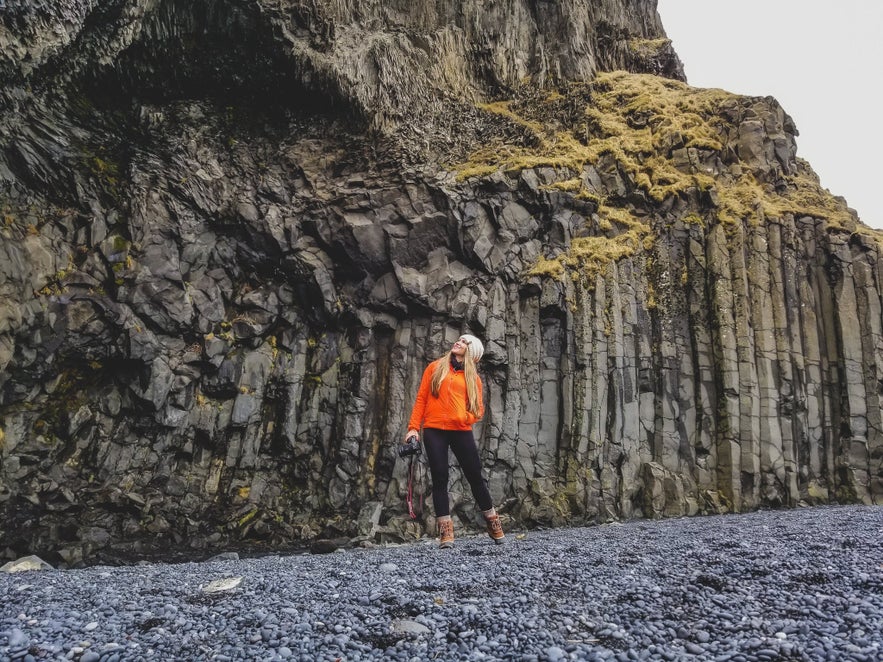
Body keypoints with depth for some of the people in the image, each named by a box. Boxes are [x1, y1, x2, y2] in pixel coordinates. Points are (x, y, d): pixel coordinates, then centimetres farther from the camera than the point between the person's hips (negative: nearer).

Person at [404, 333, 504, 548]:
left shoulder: (473, 377, 13)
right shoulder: (435, 367, 12)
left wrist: (466, 418, -13)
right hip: (434, 430, 0)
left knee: (475, 475, 4)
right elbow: (421, 399, 9)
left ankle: (493, 522, 20)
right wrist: (413, 427, 0)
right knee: (439, 478, -2)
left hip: (461, 431, 1)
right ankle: (445, 531, 2)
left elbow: (479, 409, 9)